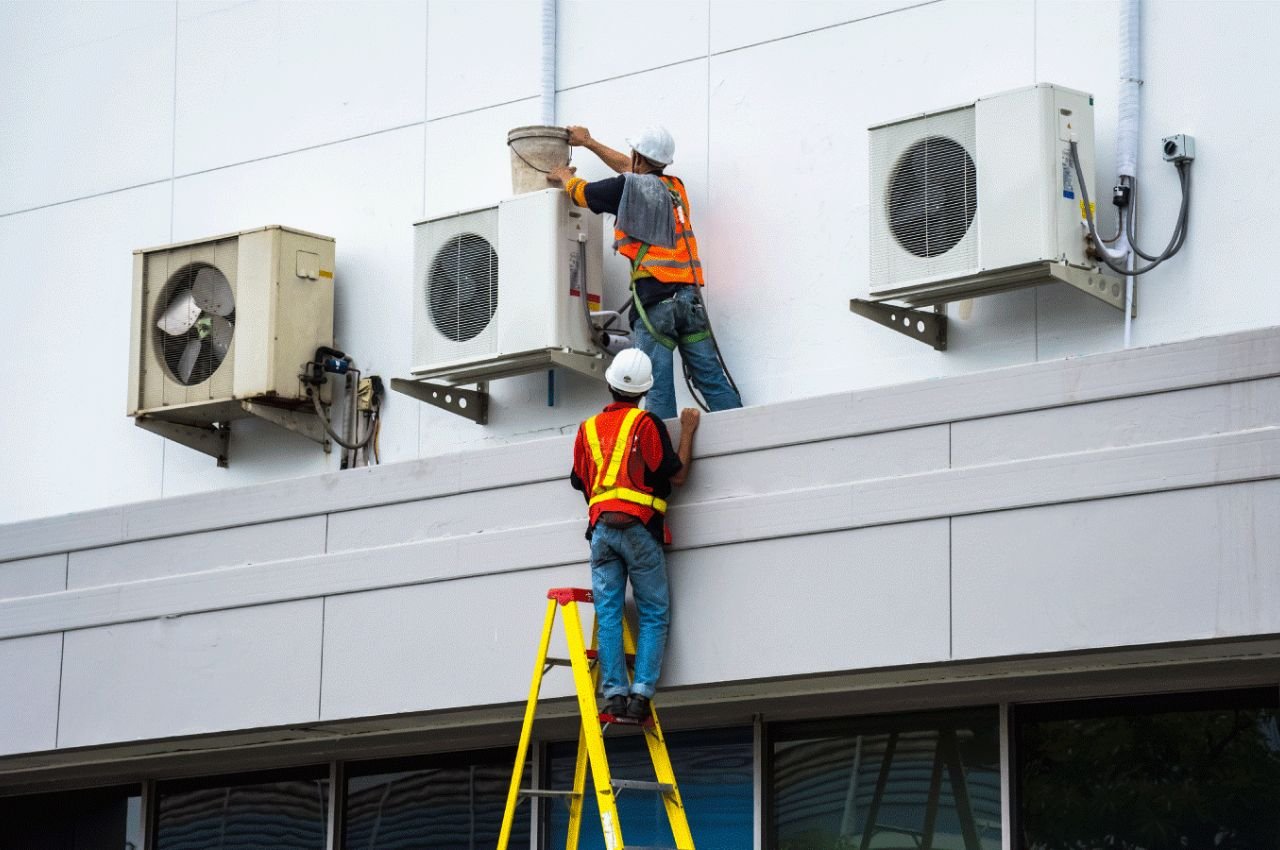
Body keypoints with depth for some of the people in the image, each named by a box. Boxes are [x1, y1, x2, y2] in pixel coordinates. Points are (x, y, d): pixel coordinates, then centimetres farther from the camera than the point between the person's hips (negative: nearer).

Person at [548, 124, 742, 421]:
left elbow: (579, 192, 19)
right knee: (711, 378, 0)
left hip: (654, 297, -5)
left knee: (658, 386, -10)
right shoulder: (675, 187, 21)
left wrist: (564, 176, 43)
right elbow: (629, 168, 39)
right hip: (689, 294, 5)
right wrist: (588, 142, 51)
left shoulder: (628, 187, 2)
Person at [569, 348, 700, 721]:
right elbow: (677, 474, 1)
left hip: (601, 529, 4)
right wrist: (687, 431, 11)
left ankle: (615, 693, -10)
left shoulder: (588, 429, 16)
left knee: (608, 613, 0)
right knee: (654, 614, 0)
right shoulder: (646, 423, -1)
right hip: (638, 527, -4)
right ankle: (641, 692, -13)